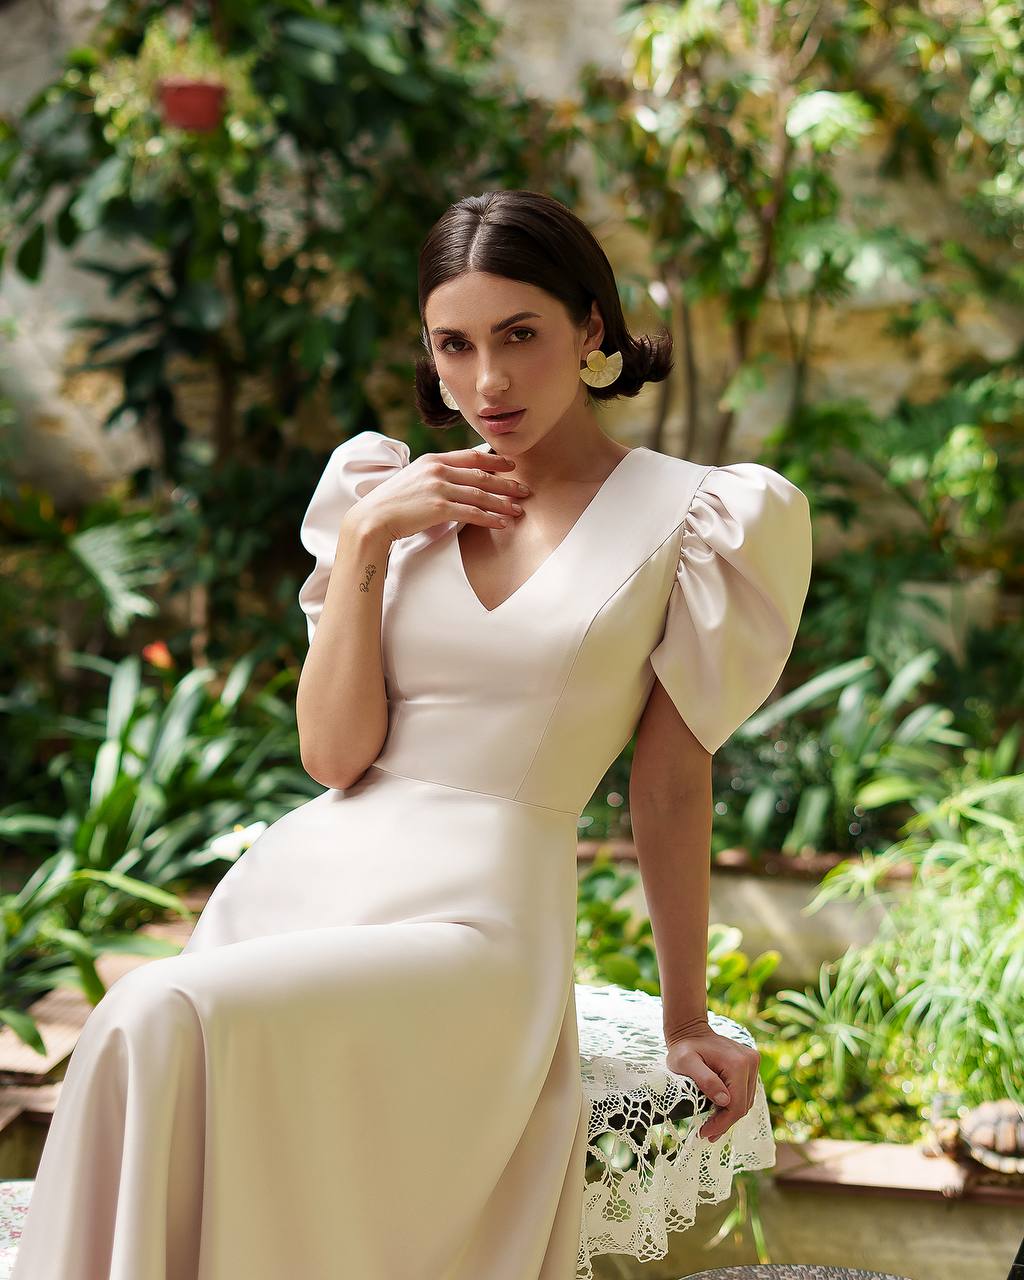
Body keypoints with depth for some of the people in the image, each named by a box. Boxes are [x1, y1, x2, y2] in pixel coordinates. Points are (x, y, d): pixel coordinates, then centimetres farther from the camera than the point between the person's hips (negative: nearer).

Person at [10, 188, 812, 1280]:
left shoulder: (686, 518, 3)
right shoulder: (393, 498, 14)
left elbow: (672, 786, 6)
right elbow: (335, 752, 5)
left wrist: (686, 1022, 9)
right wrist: (366, 537, -2)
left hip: (480, 916, -4)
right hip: (297, 878, 4)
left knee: (171, 1019, -31)